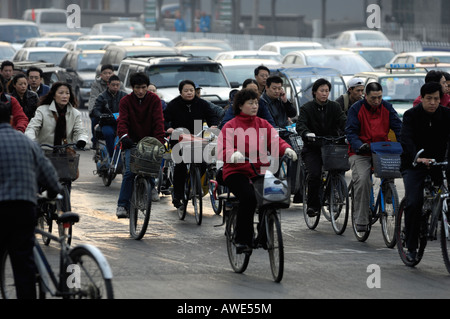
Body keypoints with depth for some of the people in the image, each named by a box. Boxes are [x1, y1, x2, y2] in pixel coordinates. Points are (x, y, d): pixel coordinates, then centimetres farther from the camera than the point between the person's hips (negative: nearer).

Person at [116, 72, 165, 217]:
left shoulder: (154, 100, 0)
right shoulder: (125, 101, 0)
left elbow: (158, 121, -9)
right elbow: (122, 121, -12)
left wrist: (159, 140, -23)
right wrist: (124, 136, -32)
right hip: (132, 143, -1)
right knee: (129, 172, -14)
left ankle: (151, 186, 16)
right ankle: (122, 205, -10)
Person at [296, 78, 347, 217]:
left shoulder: (334, 107, 7)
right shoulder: (307, 108, -1)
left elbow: (343, 122, -6)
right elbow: (300, 125, -16)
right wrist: (307, 134, -39)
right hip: (312, 148, -3)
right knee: (315, 174, -21)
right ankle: (312, 205, -7)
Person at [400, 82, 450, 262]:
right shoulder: (411, 115, -10)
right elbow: (406, 139, -25)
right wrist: (417, 158, -43)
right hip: (414, 165, -3)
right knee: (413, 203, -16)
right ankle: (411, 247, -9)